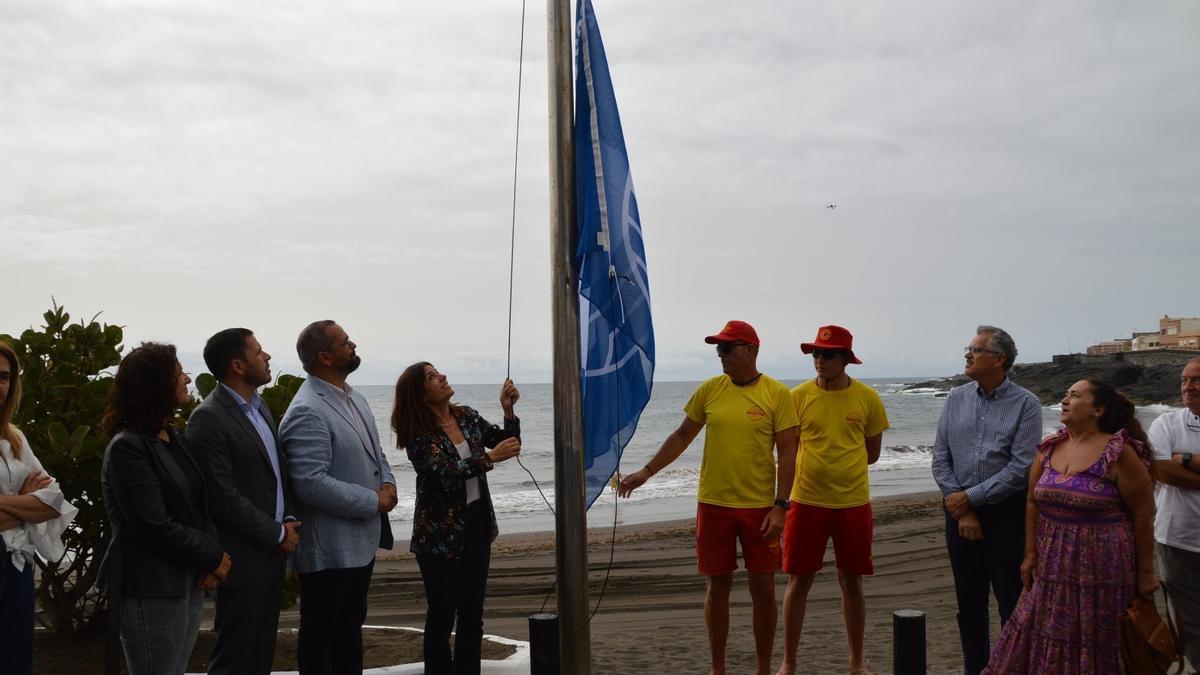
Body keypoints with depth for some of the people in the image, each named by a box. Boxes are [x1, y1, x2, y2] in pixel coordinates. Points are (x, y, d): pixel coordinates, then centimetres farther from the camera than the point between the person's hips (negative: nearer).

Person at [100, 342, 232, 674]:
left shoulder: (175, 438, 12)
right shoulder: (127, 447, -14)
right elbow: (155, 527, -19)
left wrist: (211, 557, -6)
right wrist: (213, 558, -10)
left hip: (189, 584, 8)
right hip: (151, 592, -8)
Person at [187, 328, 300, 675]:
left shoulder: (259, 406, 10)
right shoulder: (208, 418, -17)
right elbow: (223, 497, -20)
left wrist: (289, 521, 0)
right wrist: (277, 533, -13)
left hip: (272, 552, 8)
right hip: (243, 558, -8)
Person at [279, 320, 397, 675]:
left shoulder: (353, 397, 9)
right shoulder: (307, 412, -21)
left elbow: (373, 452, 20)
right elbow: (310, 483, -28)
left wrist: (388, 482, -2)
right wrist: (375, 501, -19)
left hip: (361, 541, 9)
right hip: (328, 550, -9)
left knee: (351, 628, 19)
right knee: (320, 633, 6)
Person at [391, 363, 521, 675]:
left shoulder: (467, 417, 3)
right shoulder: (419, 435, -14)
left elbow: (506, 443, 4)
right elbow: (445, 474, -24)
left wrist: (508, 409, -11)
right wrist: (489, 457, -29)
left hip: (477, 525, 6)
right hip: (440, 533, -5)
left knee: (472, 613, 11)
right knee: (442, 614, 2)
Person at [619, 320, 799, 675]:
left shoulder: (777, 394, -5)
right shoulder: (710, 390, 3)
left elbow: (787, 453, -6)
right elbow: (682, 436, 11)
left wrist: (780, 506, -12)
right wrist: (647, 471, 6)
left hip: (760, 507, -2)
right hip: (713, 505, 2)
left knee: (763, 589, 4)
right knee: (717, 587, 8)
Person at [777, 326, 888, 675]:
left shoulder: (867, 398, -2)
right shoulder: (799, 396, -3)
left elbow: (872, 452, 7)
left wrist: (836, 465, 2)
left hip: (854, 502, 1)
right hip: (806, 502, -1)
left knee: (851, 582, 10)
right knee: (798, 581, 4)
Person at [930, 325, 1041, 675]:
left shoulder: (1025, 404, -7)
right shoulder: (956, 398, 6)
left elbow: (1021, 468, -13)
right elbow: (940, 458, 3)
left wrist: (970, 498, -11)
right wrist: (961, 510, -6)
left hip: (1006, 512, -4)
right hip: (960, 510, 4)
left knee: (1012, 601, 1)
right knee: (969, 602, 11)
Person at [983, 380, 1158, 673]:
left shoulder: (1119, 454, -12)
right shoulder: (1050, 448, 6)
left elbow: (1143, 513, -10)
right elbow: (1033, 503, 10)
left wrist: (1145, 572, -8)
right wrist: (1030, 555, 6)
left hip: (1100, 567, -5)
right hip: (1054, 566, 5)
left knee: (1096, 645, 4)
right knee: (1046, 642, 9)